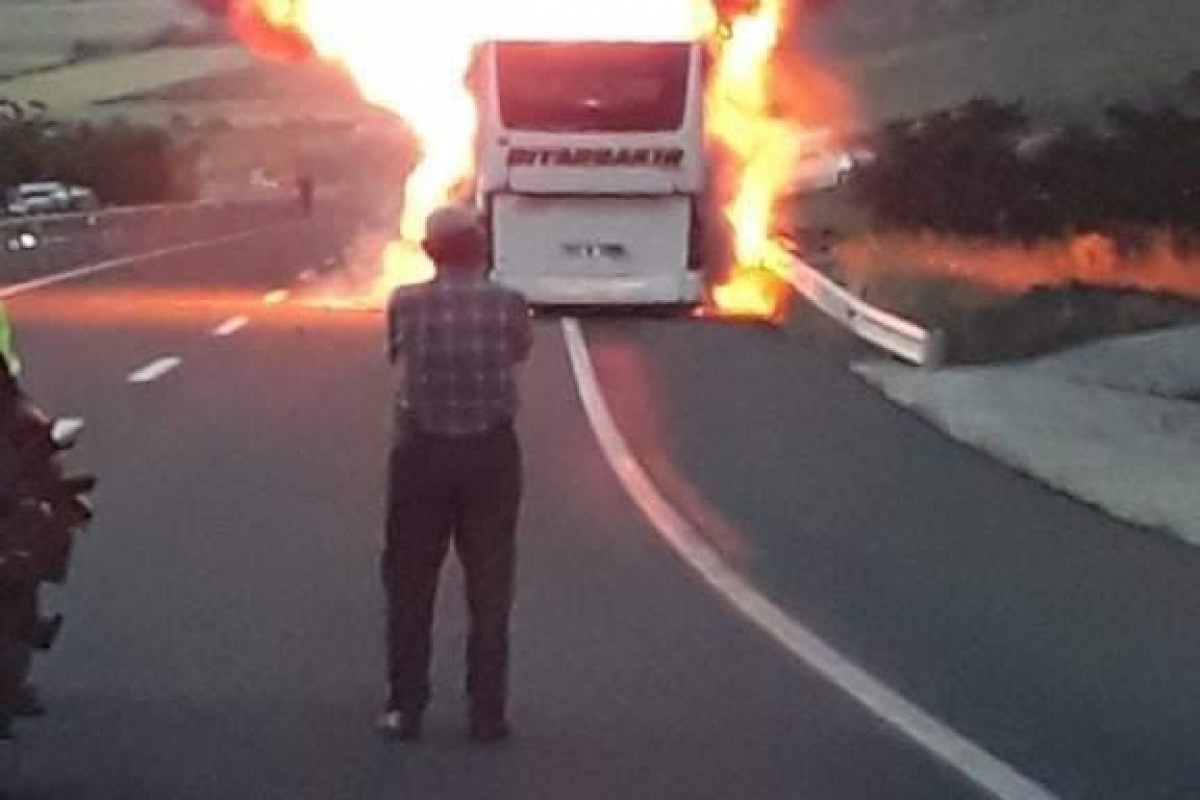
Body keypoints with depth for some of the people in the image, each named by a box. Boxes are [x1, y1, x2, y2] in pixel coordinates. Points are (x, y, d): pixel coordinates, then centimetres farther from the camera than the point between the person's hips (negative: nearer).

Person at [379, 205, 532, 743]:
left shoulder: (406, 304, -8)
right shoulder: (508, 305, -7)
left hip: (422, 452, 0)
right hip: (491, 453, 0)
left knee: (411, 588, 11)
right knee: (489, 589, 10)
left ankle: (405, 709, 13)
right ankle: (487, 713, 11)